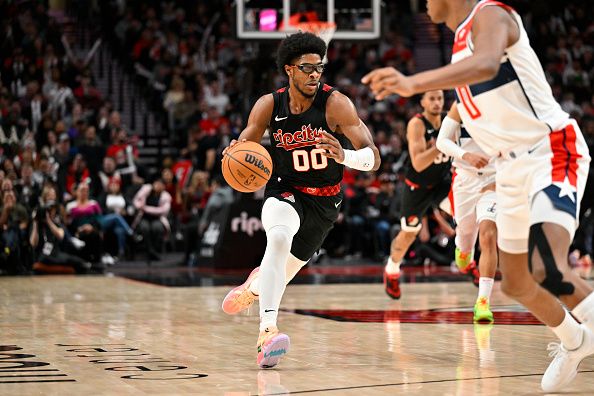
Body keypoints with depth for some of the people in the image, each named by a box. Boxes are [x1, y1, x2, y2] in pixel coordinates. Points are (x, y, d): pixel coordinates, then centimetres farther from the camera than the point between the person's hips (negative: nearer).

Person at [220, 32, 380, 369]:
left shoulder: (336, 104, -20)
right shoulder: (269, 105, -11)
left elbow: (374, 158, -25)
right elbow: (244, 146, 2)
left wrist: (344, 156, -47)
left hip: (324, 202, 1)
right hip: (285, 192, -1)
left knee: (282, 274, 14)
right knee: (279, 237, -36)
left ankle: (254, 285, 53)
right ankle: (267, 330, -43)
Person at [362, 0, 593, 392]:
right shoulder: (462, 37, 13)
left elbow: (486, 65, -38)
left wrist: (412, 83, -52)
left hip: (553, 154, -10)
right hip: (513, 167, 10)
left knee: (548, 272, -30)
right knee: (517, 283, 18)